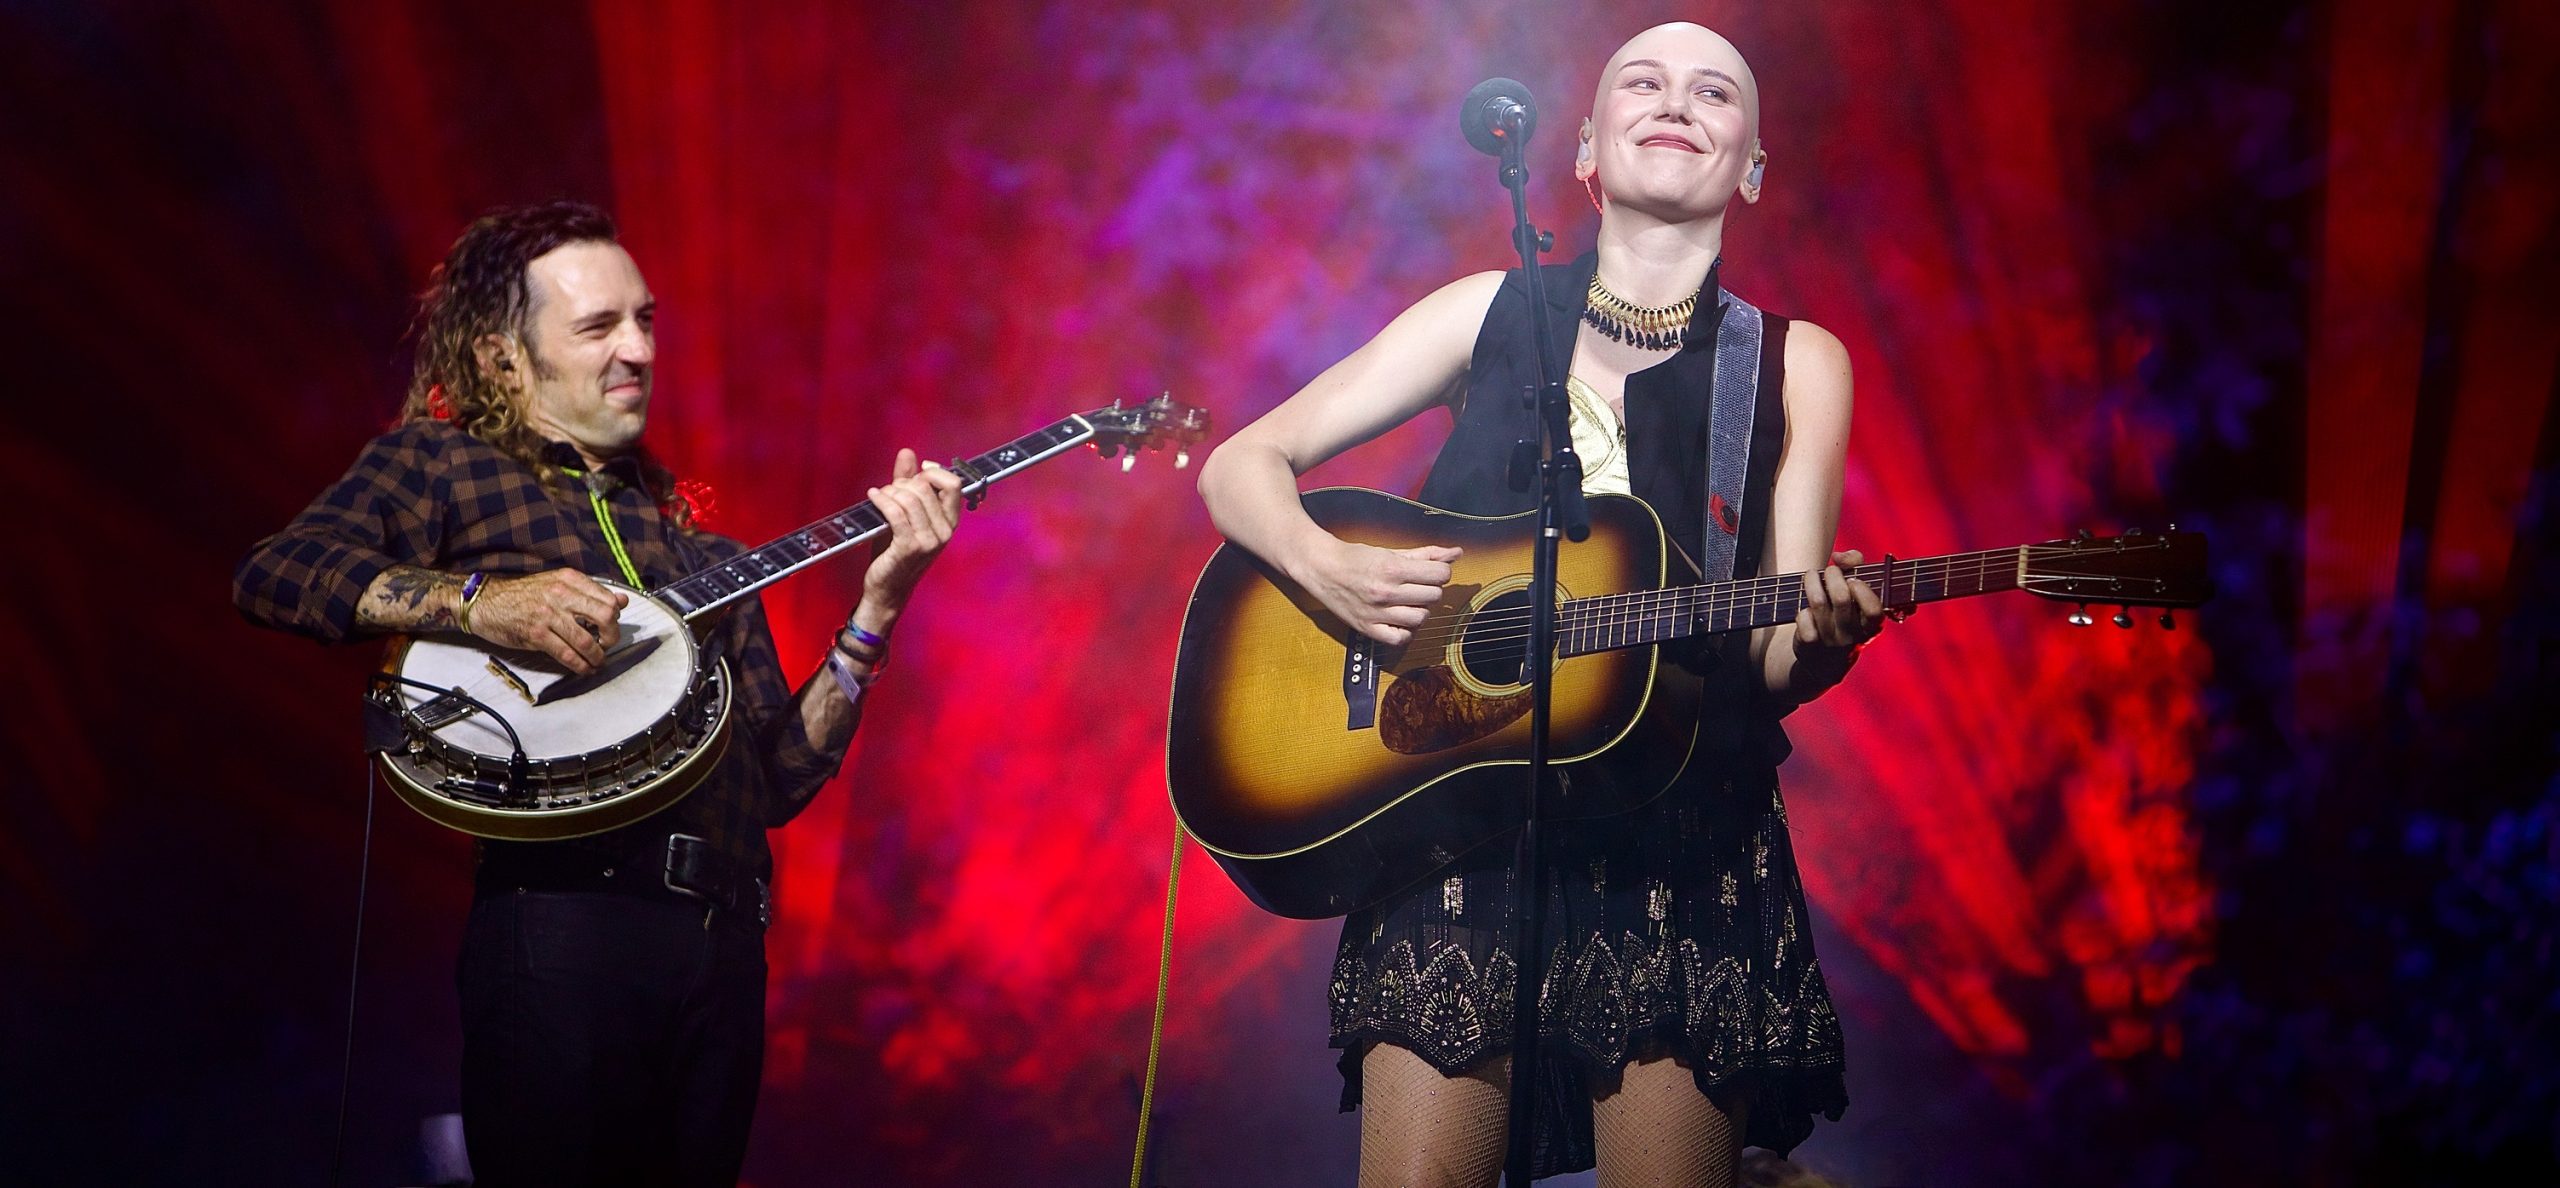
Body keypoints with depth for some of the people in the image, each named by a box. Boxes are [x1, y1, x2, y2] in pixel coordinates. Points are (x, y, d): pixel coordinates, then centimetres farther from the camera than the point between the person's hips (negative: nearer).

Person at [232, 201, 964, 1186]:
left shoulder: (698, 550, 22)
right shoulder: (437, 465, 10)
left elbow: (780, 779, 15)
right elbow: (271, 575, -8)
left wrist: (876, 607, 6)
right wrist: (480, 600, -19)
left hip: (722, 948, 5)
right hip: (561, 929, -5)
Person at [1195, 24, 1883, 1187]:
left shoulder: (1794, 365, 5)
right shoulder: (1491, 314, 6)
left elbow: (1774, 659, 0)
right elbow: (1242, 465, 7)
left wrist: (1821, 639, -23)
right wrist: (1328, 567, -13)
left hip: (1684, 834, 0)